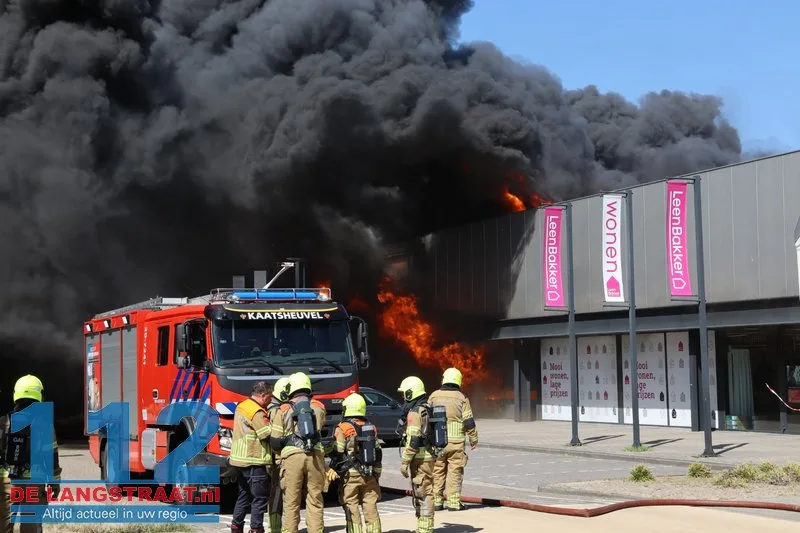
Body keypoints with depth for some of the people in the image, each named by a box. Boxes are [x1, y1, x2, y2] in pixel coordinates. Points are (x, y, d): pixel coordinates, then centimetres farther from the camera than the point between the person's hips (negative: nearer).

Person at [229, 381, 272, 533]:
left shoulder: (241, 407, 13)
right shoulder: (256, 412, -16)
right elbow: (267, 434, -19)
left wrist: (267, 417, 2)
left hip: (241, 459, 9)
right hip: (254, 461, -9)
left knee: (244, 496, 18)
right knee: (260, 498, -3)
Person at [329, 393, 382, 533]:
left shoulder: (343, 428, -8)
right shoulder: (372, 428, 8)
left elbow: (337, 454, -9)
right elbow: (378, 454, 12)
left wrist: (333, 470, 4)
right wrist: (376, 474, 19)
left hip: (351, 474, -4)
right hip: (370, 474, 4)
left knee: (352, 509, 0)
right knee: (371, 507, 7)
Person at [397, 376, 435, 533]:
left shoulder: (414, 412, -16)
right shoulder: (428, 409, 14)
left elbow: (413, 440, -22)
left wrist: (404, 462, -18)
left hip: (419, 459, -10)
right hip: (430, 456, 10)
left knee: (422, 494, -6)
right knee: (425, 492, 15)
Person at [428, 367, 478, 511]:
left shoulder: (434, 396, 3)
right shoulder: (461, 398, -2)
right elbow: (468, 421, -4)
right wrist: (474, 440, 7)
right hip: (456, 441, -2)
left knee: (437, 472, 9)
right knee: (455, 472, 2)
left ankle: (436, 501, 12)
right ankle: (454, 502, 0)